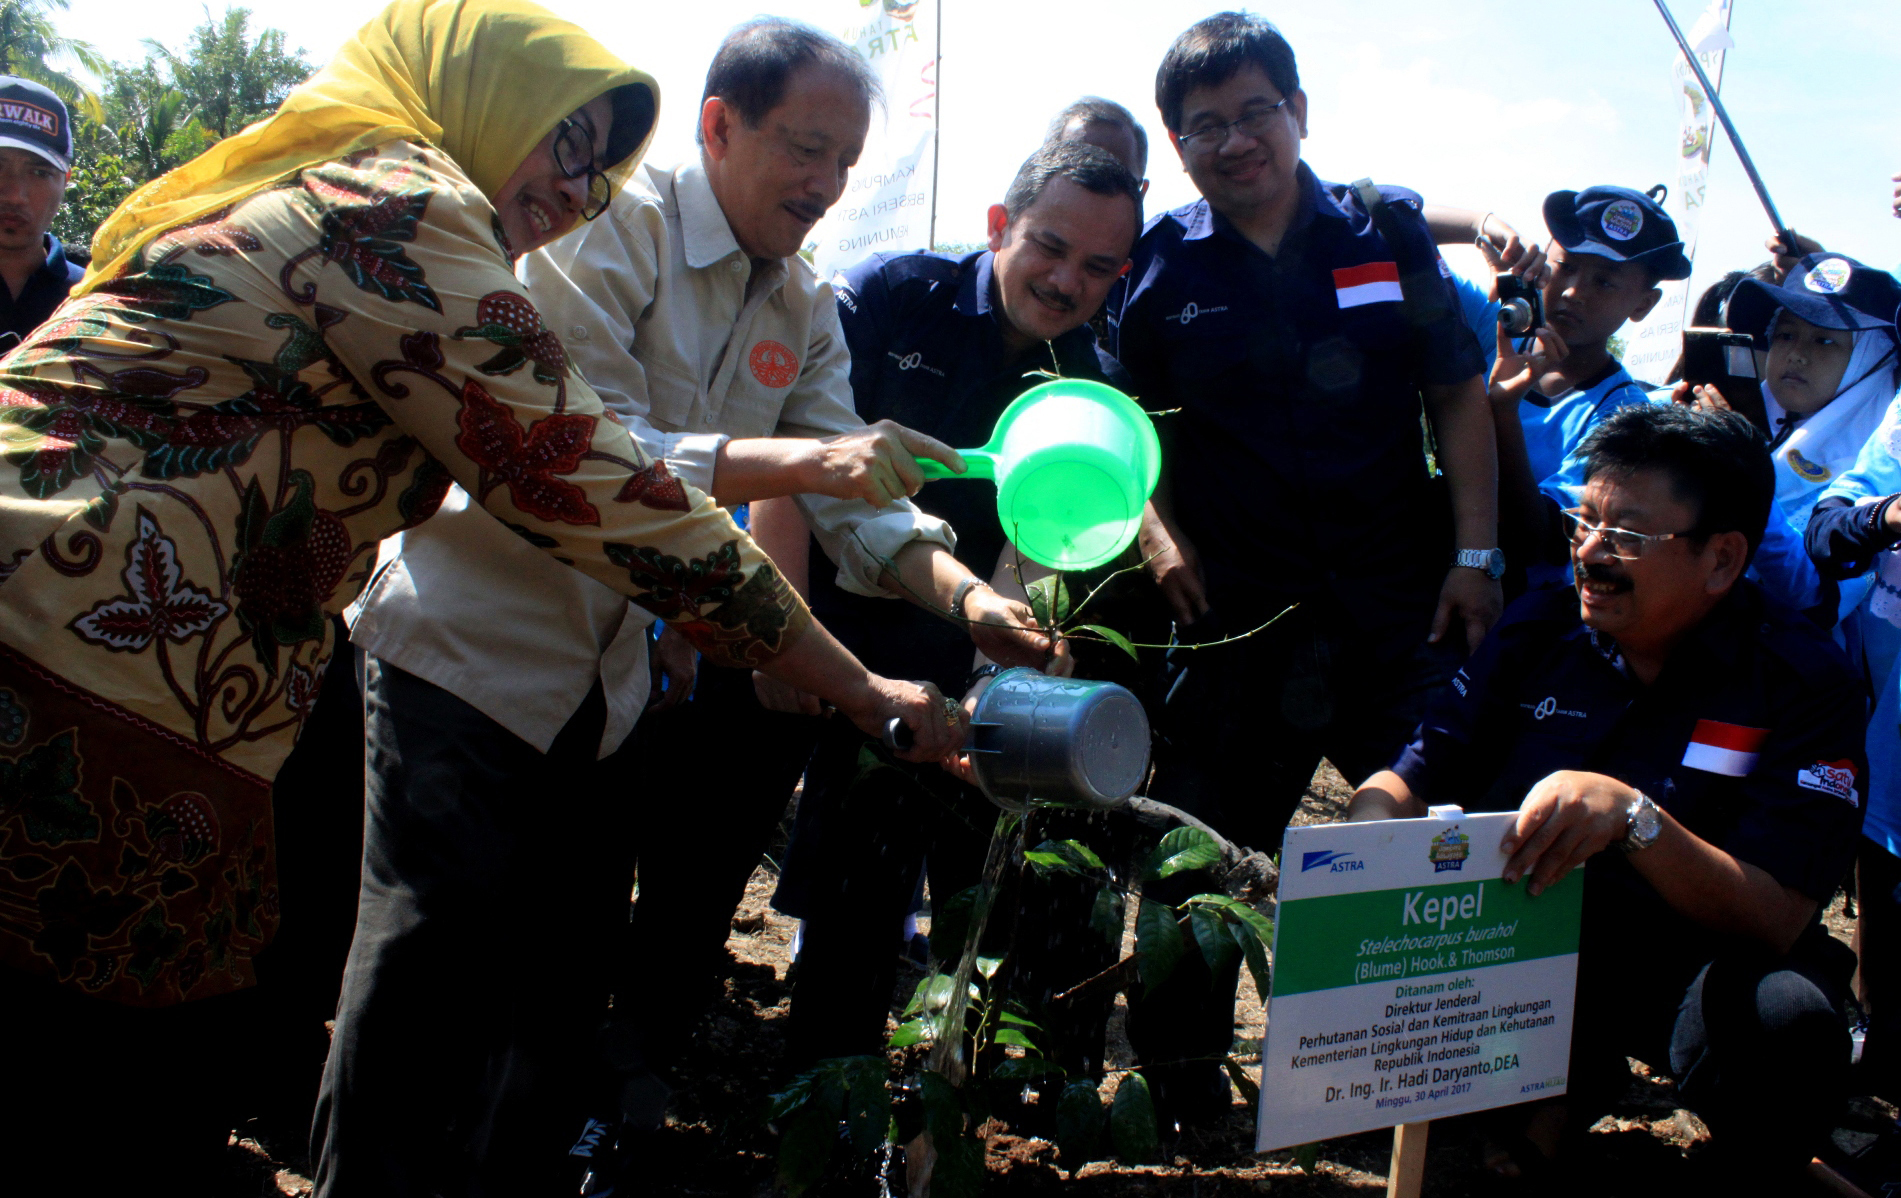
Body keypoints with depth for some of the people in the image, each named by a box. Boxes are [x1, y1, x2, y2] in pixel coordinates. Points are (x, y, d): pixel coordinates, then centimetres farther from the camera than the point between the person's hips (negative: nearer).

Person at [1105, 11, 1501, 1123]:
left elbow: (1459, 397, 8)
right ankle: (1185, 1062, 21)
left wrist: (1476, 553, 1)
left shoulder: (1389, 235, 6)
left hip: (1399, 593, 1)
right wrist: (1157, 531, -4)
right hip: (1238, 602, -1)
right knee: (1207, 828, 4)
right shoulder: (1162, 265, 4)